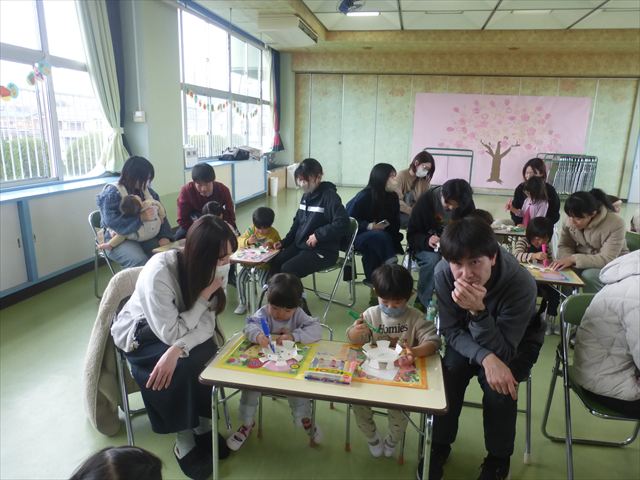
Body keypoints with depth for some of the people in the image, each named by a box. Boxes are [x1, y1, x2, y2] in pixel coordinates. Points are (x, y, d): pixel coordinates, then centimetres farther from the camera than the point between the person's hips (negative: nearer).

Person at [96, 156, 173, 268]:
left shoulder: (146, 191, 11)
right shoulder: (111, 193, -8)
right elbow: (112, 222, -22)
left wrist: (165, 236, -10)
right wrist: (141, 218, -30)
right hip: (119, 239, -5)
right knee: (140, 262, -33)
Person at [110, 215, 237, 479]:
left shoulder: (211, 268, -18)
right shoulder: (159, 272, -35)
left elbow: (207, 322, -21)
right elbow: (171, 333, -31)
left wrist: (176, 350, -37)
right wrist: (205, 295, -31)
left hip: (173, 330, 4)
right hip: (139, 335, -4)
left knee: (208, 355, -25)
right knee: (180, 368, -30)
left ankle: (203, 424, -1)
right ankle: (184, 439, -7)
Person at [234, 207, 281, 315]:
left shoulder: (274, 233, -4)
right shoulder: (251, 230, -1)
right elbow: (239, 241, -6)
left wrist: (272, 244, -19)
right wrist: (247, 241, -29)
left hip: (265, 264, -3)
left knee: (263, 281, -24)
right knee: (240, 279, -13)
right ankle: (242, 303, 6)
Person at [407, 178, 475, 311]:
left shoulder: (467, 205, -7)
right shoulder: (425, 201, -15)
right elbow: (411, 235, -13)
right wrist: (427, 240, -35)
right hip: (426, 245, -2)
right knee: (432, 259, -36)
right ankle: (423, 302, -18)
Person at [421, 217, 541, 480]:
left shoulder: (521, 283, -36)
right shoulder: (443, 272, -29)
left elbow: (502, 352, -32)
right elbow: (451, 331, -18)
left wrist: (478, 311, -48)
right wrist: (485, 357, -36)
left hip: (517, 343, -2)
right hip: (467, 338, 2)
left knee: (500, 385, -26)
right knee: (448, 373, -23)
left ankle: (498, 459, 2)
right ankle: (439, 445, 4)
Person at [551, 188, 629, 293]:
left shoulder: (615, 224, -26)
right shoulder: (571, 219, -12)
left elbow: (607, 260, -29)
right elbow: (564, 246, -5)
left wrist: (573, 259, -37)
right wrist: (567, 259, -28)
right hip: (583, 262, 4)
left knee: (588, 275, -33)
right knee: (560, 269, -23)